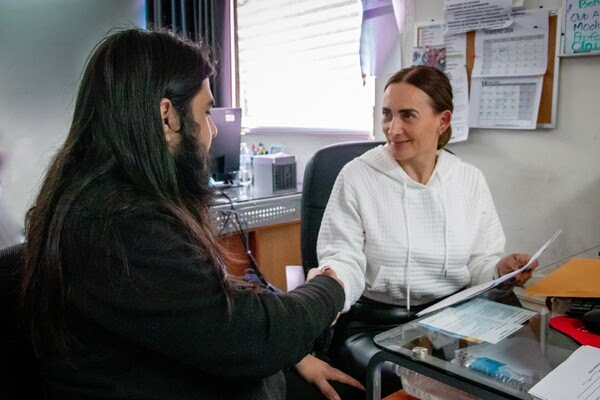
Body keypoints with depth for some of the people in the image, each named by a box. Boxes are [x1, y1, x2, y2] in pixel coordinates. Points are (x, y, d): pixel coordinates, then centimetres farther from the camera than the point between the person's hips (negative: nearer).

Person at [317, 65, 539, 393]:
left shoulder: (471, 180, 6)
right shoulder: (357, 176, -5)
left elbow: (479, 261, 9)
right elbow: (343, 258, -8)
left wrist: (501, 269, -13)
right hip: (372, 323, -3)